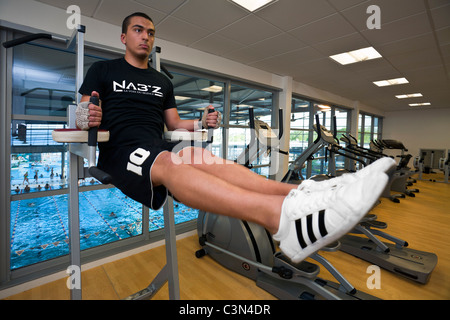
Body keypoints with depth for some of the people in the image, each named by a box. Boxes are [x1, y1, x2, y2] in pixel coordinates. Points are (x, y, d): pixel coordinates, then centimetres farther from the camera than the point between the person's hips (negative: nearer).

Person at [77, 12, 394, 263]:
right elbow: (82, 116, 7)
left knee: (206, 159, -30)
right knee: (171, 164, -38)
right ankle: (281, 214, -63)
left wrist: (201, 123, -2)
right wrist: (87, 119, -17)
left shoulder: (162, 81, 22)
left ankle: (303, 194, -48)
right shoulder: (102, 70, 14)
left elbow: (174, 124, 18)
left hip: (157, 146, 4)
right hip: (120, 150, -3)